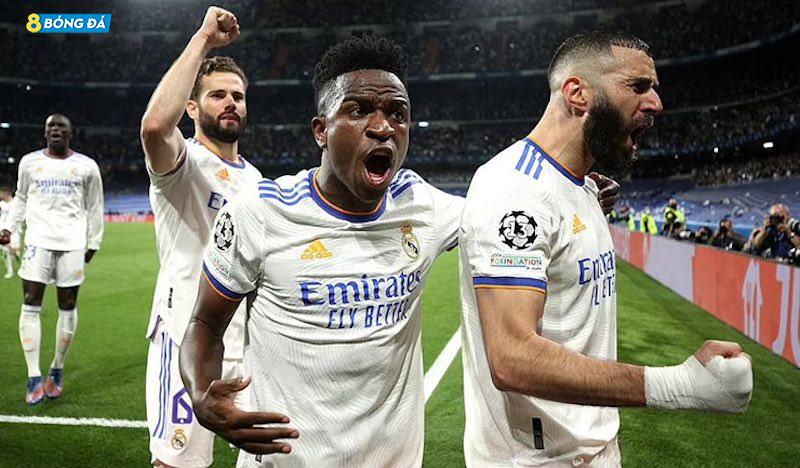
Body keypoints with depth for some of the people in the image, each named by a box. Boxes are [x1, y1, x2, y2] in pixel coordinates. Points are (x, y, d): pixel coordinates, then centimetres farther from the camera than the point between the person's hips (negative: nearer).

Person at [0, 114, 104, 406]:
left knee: (67, 307, 2)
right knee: (30, 304, -6)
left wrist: (94, 243, 8)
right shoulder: (29, 162, 10)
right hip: (38, 240, 1)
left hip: (72, 243, -1)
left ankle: (57, 371, 17)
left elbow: (94, 207, 10)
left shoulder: (87, 166, 6)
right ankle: (34, 378, -1)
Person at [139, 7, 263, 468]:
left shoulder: (255, 178, 13)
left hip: (249, 343, 7)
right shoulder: (182, 163, -9)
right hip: (188, 341, -7)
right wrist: (202, 40, -27)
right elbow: (155, 124, -35)